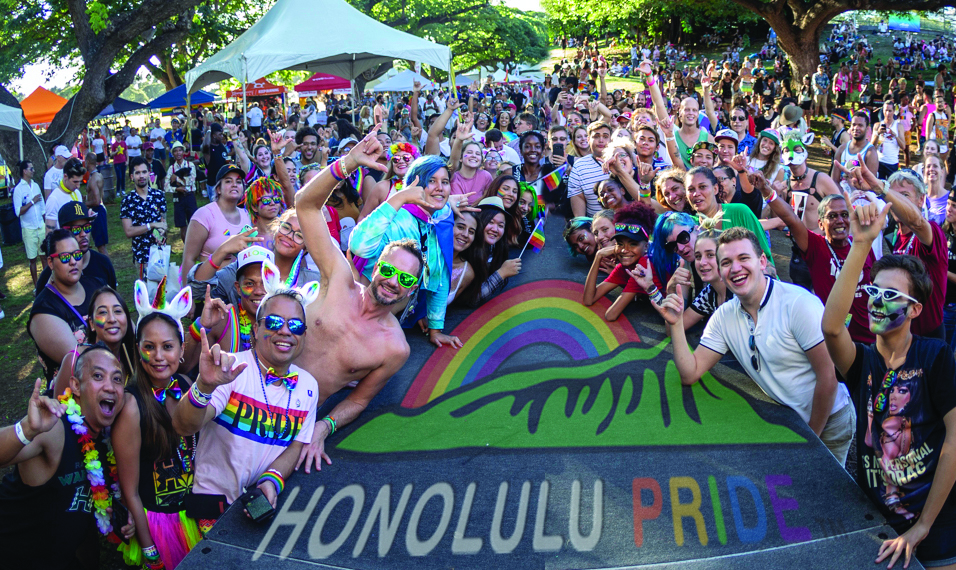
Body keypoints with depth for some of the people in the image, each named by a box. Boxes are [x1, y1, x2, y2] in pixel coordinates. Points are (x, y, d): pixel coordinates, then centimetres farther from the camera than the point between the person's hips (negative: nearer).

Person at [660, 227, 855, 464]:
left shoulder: (799, 303, -23)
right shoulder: (724, 316, -4)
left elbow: (828, 376, -21)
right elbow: (690, 374, -6)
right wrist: (676, 324, -19)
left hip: (828, 422, -5)